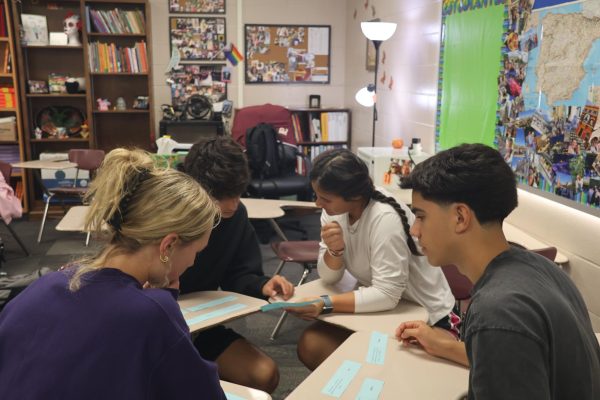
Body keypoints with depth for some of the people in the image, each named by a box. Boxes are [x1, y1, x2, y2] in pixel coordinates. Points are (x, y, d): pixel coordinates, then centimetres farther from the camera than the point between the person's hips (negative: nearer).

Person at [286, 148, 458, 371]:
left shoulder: (385, 219, -30)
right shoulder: (334, 211, -7)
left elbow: (387, 295, -29)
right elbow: (329, 277, -4)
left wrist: (324, 303, -33)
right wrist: (334, 250, -25)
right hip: (382, 310, 6)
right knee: (310, 345, -9)